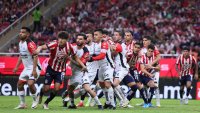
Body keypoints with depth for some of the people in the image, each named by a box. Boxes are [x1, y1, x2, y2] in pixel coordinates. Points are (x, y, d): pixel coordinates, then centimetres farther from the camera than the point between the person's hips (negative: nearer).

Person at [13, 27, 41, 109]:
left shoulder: (30, 44, -21)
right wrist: (17, 67, 17)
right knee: (19, 84, 7)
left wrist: (34, 70, -30)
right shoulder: (20, 43, 8)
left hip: (34, 68, -9)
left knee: (30, 83, -24)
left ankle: (35, 100, 0)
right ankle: (22, 104, 17)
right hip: (26, 68, 9)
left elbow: (35, 57, -24)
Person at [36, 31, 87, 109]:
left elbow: (75, 57, 1)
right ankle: (40, 96, 38)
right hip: (51, 68, -2)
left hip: (61, 70, 2)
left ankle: (46, 103, 13)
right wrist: (38, 50, -61)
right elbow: (42, 47, -38)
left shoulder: (69, 47, -15)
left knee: (56, 88, -12)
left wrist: (83, 66, -10)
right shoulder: (54, 44, -25)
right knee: (46, 88, -1)